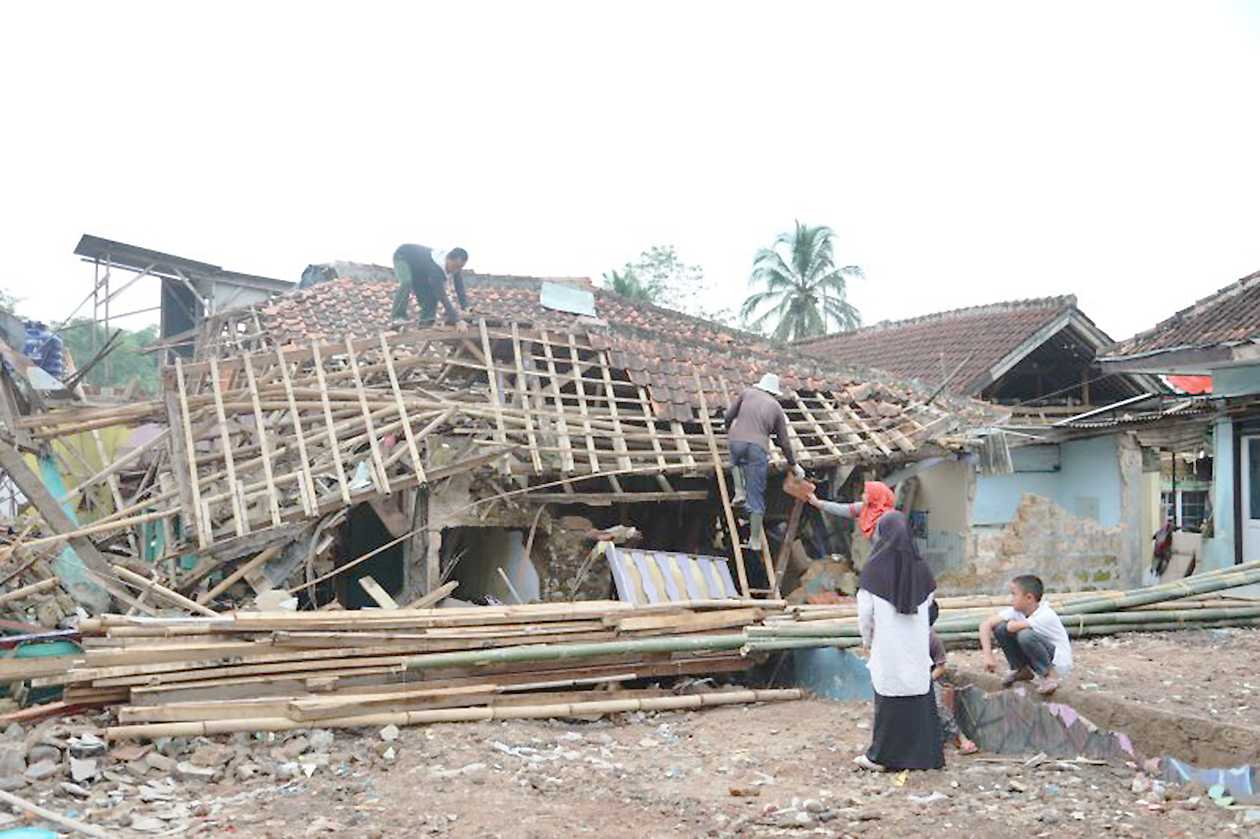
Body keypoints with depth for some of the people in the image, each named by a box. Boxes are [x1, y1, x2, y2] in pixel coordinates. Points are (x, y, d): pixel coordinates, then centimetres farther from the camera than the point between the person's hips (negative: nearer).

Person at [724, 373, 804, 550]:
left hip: (737, 441, 1)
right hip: (759, 447, 0)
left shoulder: (748, 393, 19)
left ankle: (739, 492, 15)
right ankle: (755, 540, 7)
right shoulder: (777, 408, 20)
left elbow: (729, 415, 17)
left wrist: (728, 430, 40)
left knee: (736, 462, 38)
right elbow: (783, 441, 22)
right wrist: (794, 465, 34)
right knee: (756, 495, 5)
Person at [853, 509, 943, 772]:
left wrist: (867, 640, 11)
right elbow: (930, 605, 5)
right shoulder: (919, 567, 0)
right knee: (919, 697, 9)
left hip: (888, 649, -3)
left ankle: (880, 756, 11)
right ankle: (923, 753, 13)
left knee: (889, 700, 5)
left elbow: (865, 612, -6)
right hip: (918, 650, 3)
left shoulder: (875, 568, -10)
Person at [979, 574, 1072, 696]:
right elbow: (986, 625, -15)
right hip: (1036, 662, 7)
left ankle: (1048, 675, -13)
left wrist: (1011, 622, -16)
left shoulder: (1046, 616, -28)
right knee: (1000, 627, -13)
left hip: (1058, 663, -6)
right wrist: (988, 655, -24)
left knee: (1025, 635, -35)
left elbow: (1012, 627, -40)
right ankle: (1022, 670, 5)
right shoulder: (1016, 611, -9)